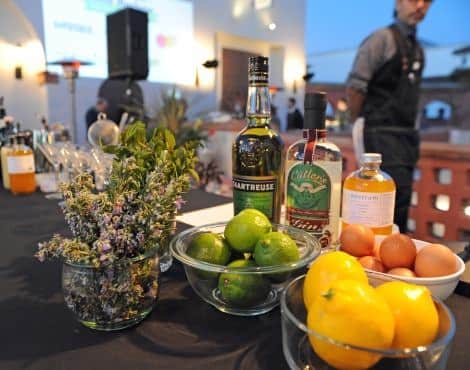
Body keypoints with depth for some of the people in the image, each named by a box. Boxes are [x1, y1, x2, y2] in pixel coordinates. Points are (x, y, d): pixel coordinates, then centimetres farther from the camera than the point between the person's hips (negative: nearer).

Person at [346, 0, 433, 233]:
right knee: (396, 195, -14)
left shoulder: (417, 49, 19)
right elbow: (355, 85, -12)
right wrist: (360, 122, -4)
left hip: (407, 135, 8)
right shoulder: (383, 38, -5)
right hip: (383, 134, -8)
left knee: (401, 202, 12)